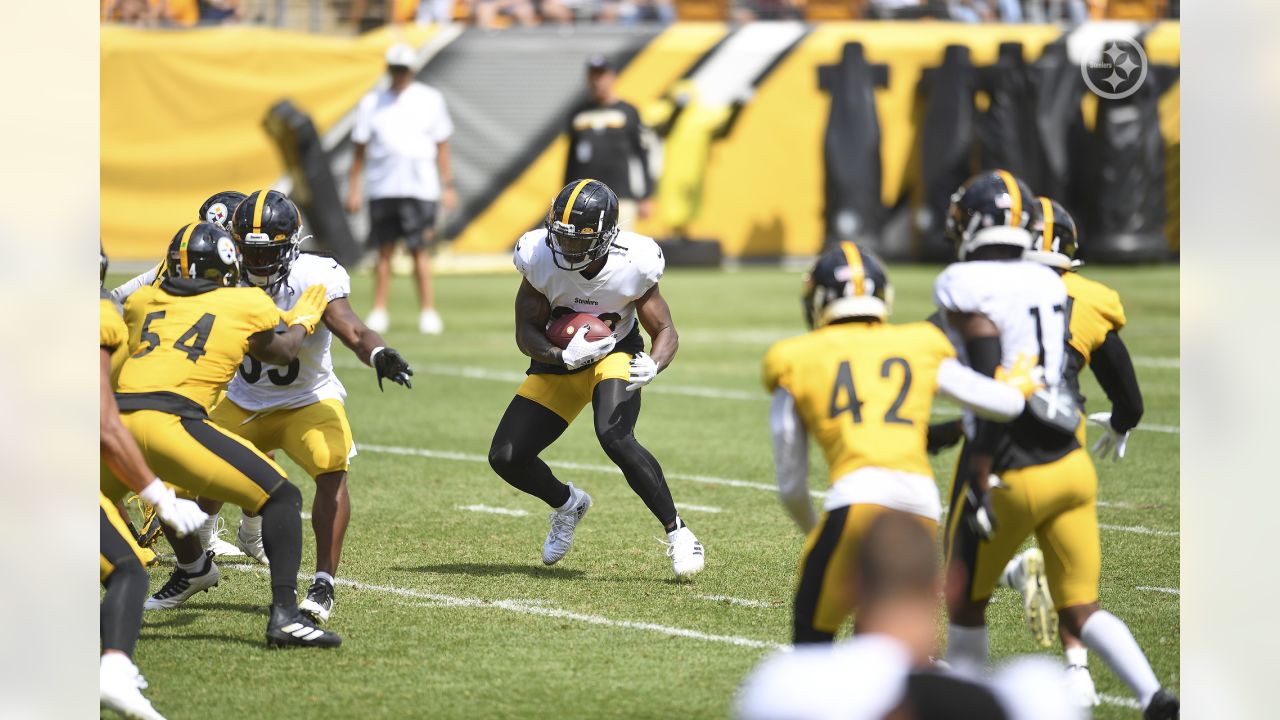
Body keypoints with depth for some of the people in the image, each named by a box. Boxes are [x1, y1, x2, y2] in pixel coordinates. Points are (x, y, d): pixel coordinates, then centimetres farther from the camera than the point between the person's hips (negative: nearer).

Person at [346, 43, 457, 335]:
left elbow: (441, 146, 9)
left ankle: (428, 312, -5)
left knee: (420, 251, -6)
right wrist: (353, 188, 5)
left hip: (420, 187, -2)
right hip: (382, 188, 2)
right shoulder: (372, 103, 8)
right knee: (384, 251, 3)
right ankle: (379, 312, 7)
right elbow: (360, 148, 10)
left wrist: (447, 186, 5)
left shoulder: (430, 100, 6)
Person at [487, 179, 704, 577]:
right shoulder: (541, 258, -23)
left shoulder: (632, 264, -25)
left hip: (616, 355, -3)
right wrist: (563, 356, -36)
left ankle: (677, 532, -17)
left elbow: (665, 331, -14)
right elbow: (526, 333, -15)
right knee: (506, 458, -4)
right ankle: (567, 504, 29)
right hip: (559, 361, 3)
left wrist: (653, 365, -37)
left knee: (615, 438, -32)